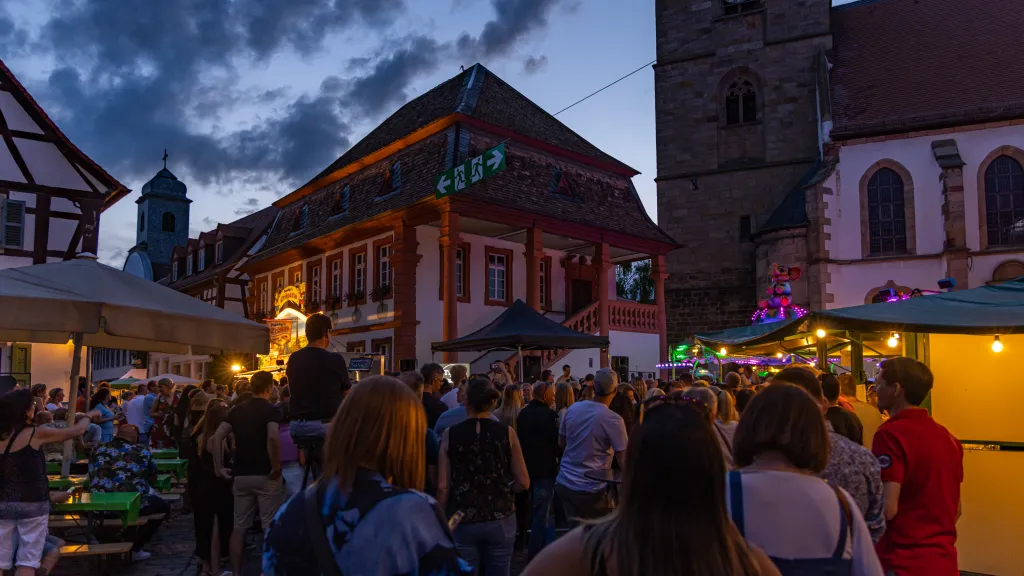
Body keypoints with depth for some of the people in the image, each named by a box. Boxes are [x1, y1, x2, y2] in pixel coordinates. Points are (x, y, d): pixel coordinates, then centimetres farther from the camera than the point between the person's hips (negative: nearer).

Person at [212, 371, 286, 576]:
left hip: (240, 475, 5)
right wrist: (276, 467, -16)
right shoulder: (270, 410, -9)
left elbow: (216, 438, 0)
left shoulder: (237, 410, 8)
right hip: (265, 475, -5)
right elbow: (273, 438, -26)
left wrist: (220, 468, 4)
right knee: (270, 527, 4)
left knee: (239, 526, 12)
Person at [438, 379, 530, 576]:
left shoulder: (450, 434, -5)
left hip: (463, 522, 0)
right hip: (501, 520, 1)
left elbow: (443, 487, -6)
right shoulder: (507, 433, -4)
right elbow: (523, 482, -3)